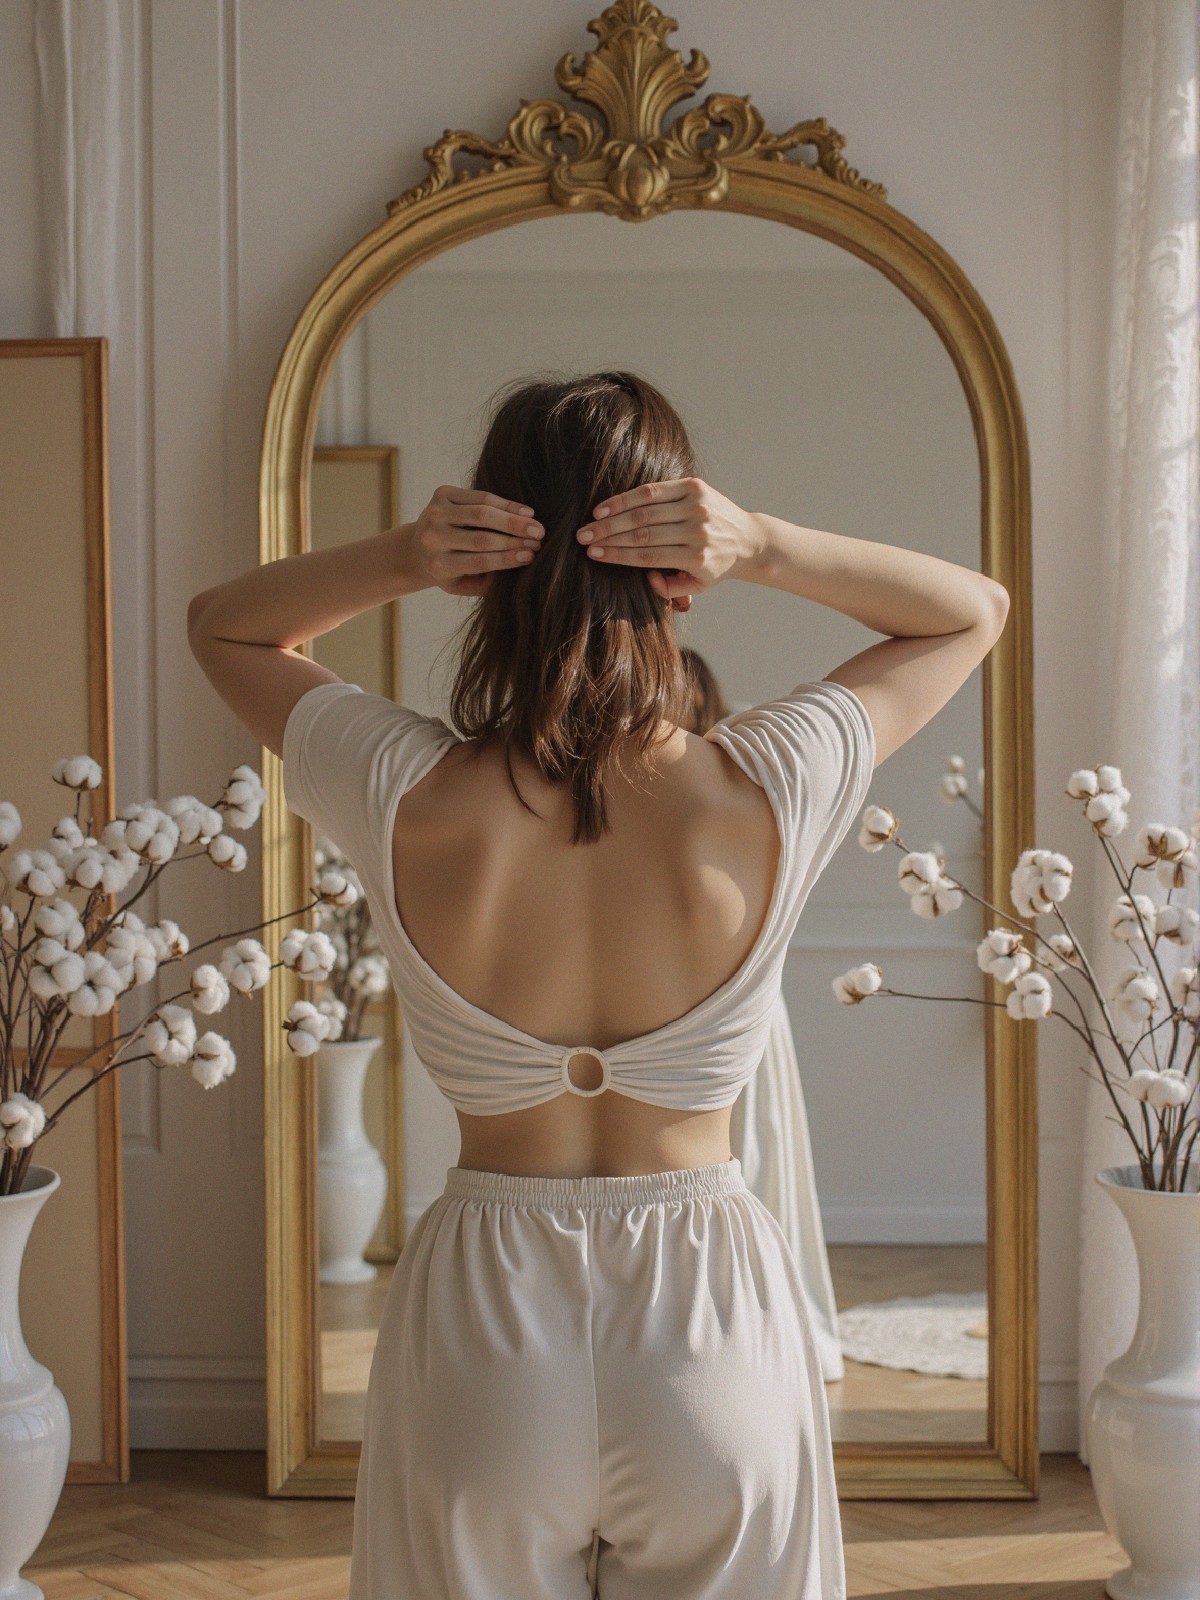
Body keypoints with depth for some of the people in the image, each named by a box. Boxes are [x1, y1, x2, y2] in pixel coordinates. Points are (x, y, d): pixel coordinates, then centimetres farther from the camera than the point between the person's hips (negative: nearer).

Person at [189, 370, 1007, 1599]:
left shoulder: (407, 801, -17)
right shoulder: (762, 798, -18)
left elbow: (220, 623, 4)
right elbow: (974, 611, 1)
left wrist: (395, 560, -15)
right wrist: (764, 551, -16)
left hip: (480, 1329, 0)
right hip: (713, 1329, 0)